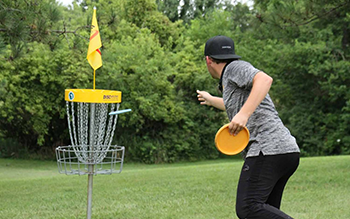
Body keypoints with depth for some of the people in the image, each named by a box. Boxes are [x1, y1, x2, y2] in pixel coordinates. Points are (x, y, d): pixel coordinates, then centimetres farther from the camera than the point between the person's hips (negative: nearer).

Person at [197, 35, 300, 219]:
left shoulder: (235, 67, 1)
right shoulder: (229, 81, 28)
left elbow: (265, 79, -20)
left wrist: (244, 114, -29)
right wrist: (211, 100, 69)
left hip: (268, 149, -10)